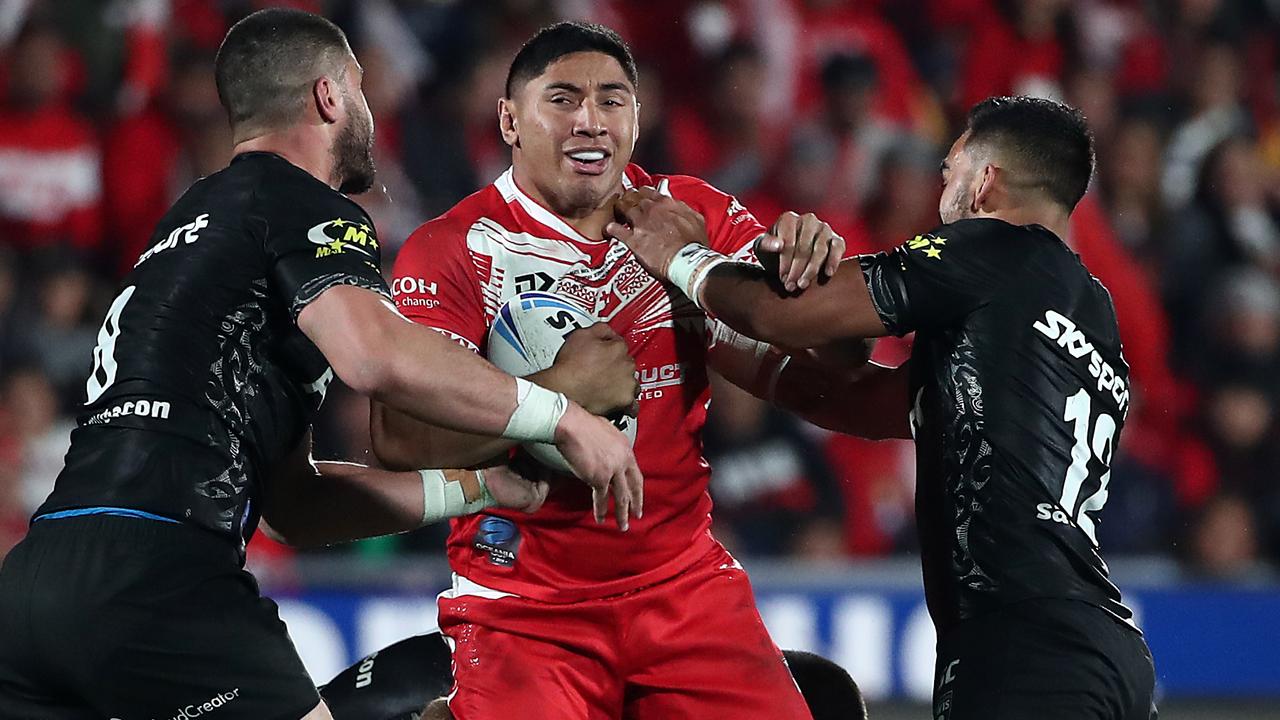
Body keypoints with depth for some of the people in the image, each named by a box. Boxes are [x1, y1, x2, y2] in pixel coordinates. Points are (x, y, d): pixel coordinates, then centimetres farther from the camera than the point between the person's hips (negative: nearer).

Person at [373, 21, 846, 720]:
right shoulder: (451, 250, -7)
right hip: (524, 604, -3)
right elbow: (398, 439, -16)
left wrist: (805, 263, -18)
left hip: (685, 581, 3)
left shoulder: (691, 213, 4)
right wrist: (557, 393, -25)